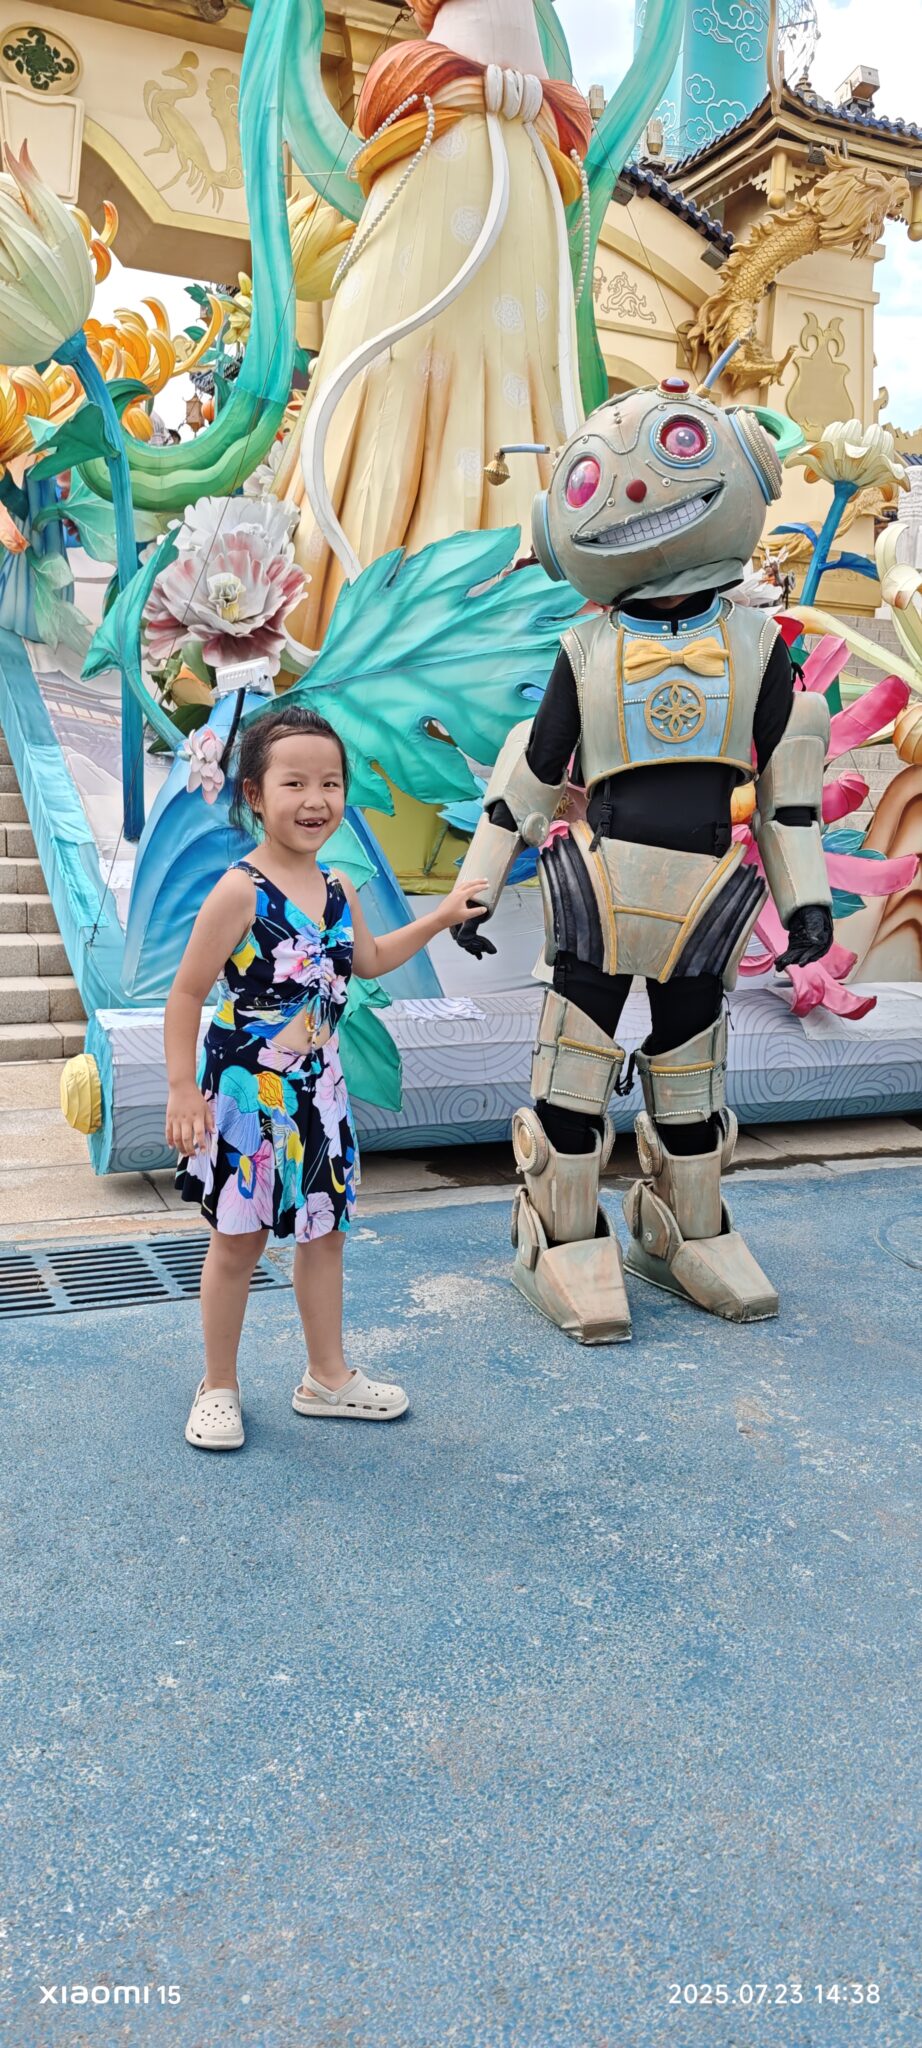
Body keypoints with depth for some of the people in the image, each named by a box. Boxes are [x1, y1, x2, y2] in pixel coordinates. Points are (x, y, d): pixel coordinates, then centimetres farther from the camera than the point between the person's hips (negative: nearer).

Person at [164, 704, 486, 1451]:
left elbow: (369, 961, 22)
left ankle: (327, 1377, 32)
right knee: (237, 1240, 6)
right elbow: (187, 995, -14)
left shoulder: (337, 890, 3)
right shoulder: (240, 891, -18)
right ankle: (218, 1388, 25)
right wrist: (183, 1091, -17)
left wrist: (441, 917, 21)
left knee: (323, 1233, 16)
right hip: (245, 1090, -6)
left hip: (318, 1090, 6)